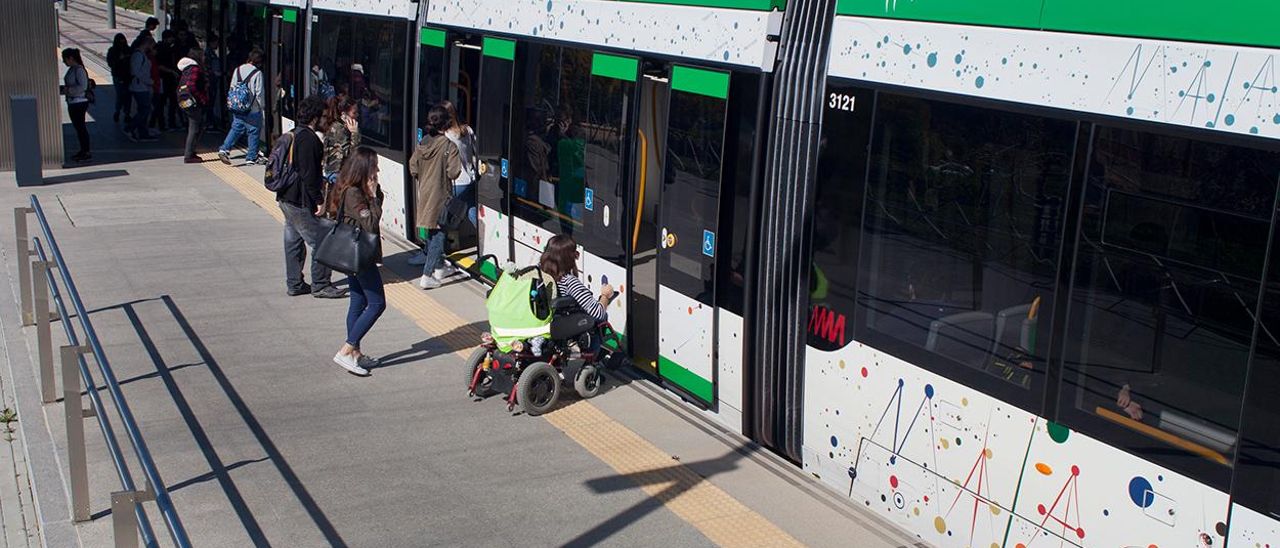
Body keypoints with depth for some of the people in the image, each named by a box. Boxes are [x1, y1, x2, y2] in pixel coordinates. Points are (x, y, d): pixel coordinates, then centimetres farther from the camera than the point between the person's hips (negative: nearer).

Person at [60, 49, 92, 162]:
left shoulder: (79, 70, -16)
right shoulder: (71, 69, 13)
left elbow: (83, 86, -23)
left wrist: (69, 90, -19)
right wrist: (63, 89, 7)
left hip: (79, 102, -10)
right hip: (72, 102, 10)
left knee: (80, 127, -4)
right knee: (77, 127, 14)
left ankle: (86, 152, 2)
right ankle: (83, 151, 21)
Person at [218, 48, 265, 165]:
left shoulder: (237, 70, 4)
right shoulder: (257, 73, -13)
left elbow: (232, 88, 9)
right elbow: (259, 93, -11)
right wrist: (261, 107, 1)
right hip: (253, 109, -5)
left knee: (236, 128, 13)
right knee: (253, 132, 6)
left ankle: (224, 149, -4)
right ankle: (251, 158, 10)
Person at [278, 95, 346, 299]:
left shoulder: (293, 135, 12)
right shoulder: (308, 139, -18)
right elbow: (308, 174, -22)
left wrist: (319, 181, 24)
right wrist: (319, 200, -18)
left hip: (285, 198, 10)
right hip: (301, 202, -10)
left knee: (293, 242, 15)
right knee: (320, 242, -3)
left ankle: (294, 284, 22)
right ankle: (320, 285, 2)